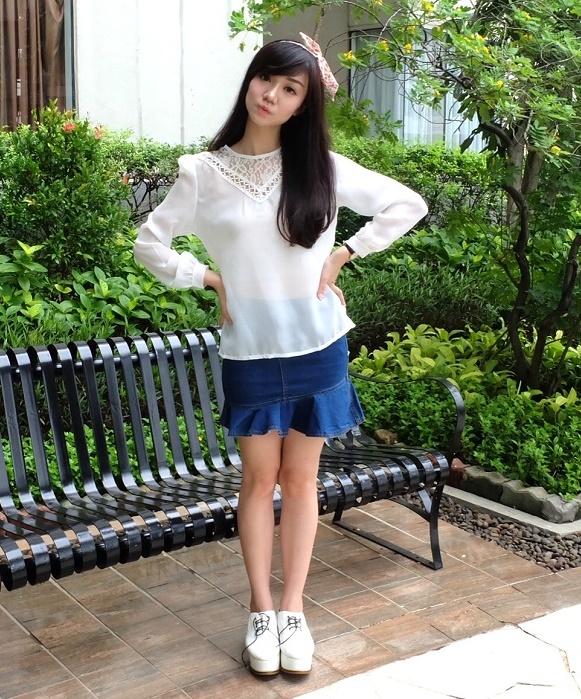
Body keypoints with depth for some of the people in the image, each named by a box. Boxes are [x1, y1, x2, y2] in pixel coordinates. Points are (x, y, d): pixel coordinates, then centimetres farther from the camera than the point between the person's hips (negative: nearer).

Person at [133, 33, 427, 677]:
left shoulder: (322, 168, -2)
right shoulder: (203, 171, -3)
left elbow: (408, 204, 4)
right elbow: (150, 244, 5)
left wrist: (342, 255, -1)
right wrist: (212, 282, -3)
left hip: (317, 345, 1)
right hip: (250, 349, 0)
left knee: (300, 479, 9)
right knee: (259, 478, 7)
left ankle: (292, 611, 20)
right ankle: (261, 612, 21)